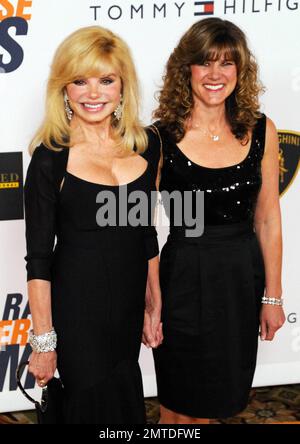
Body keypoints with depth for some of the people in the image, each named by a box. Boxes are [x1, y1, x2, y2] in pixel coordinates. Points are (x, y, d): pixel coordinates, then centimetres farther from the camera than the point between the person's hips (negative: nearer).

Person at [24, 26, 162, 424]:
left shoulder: (141, 146, 2)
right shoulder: (51, 158, -12)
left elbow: (146, 235, 11)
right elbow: (38, 258, -11)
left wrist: (154, 305, 11)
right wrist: (43, 340, -11)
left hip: (129, 306, 5)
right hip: (77, 307, -5)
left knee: (127, 402, 18)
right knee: (98, 407, 4)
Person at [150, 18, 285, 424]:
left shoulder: (261, 131, -2)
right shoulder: (161, 138, -11)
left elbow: (268, 220, 3)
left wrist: (272, 295, 4)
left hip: (243, 277, 3)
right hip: (185, 278, -3)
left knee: (217, 396, 18)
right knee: (179, 405, 12)